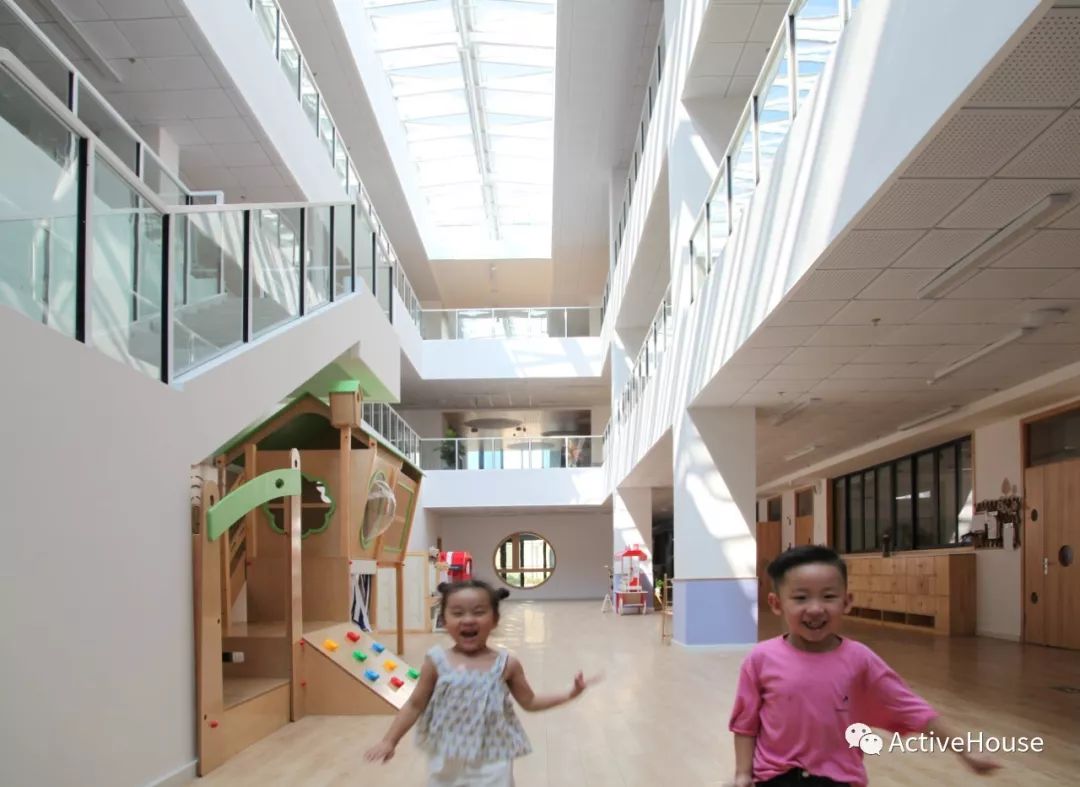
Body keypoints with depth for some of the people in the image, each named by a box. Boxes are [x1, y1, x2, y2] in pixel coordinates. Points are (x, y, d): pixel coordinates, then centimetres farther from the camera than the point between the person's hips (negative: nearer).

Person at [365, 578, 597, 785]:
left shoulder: (506, 664, -5)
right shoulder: (437, 661, -8)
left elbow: (529, 701, 8)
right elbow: (415, 705, 1)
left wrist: (570, 693, 2)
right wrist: (389, 741, -3)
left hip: (491, 762, 0)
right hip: (446, 762, 0)